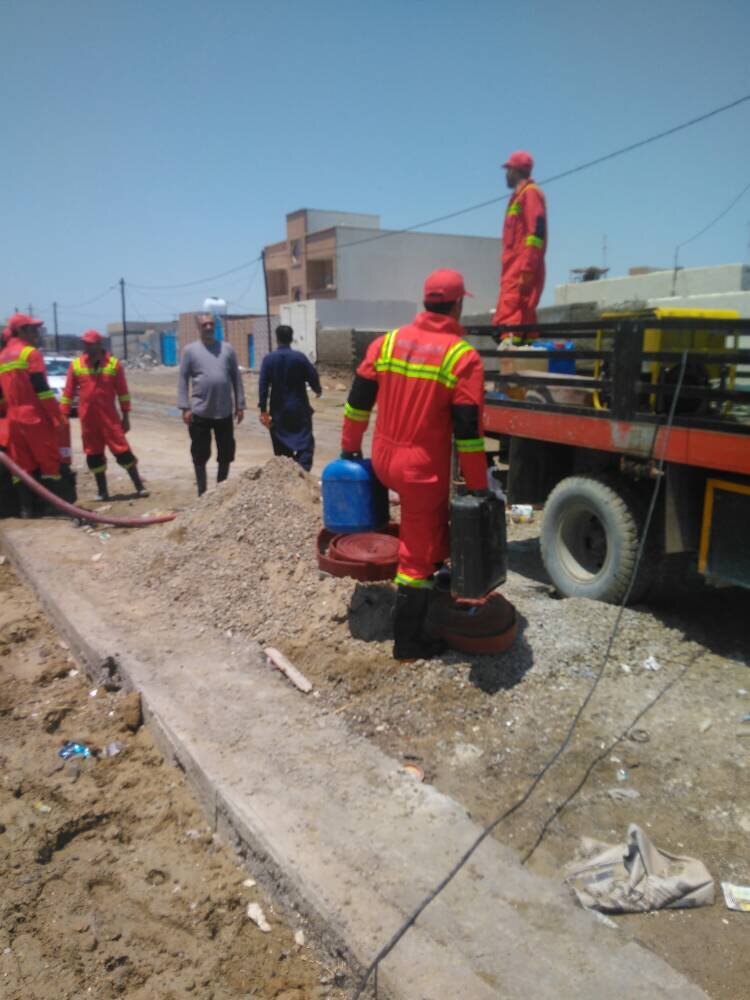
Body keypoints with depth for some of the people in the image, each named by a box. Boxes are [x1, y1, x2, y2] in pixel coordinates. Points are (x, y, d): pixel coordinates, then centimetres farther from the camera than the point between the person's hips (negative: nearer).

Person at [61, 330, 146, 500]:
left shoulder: (113, 364, -2)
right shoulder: (76, 365, 3)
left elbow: (123, 392, 2)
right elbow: (68, 392, 6)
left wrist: (126, 416, 2)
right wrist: (64, 416, 3)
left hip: (110, 417, -2)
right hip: (87, 418, 2)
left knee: (122, 449, -3)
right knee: (93, 454, 8)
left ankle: (139, 486, 5)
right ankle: (102, 490, 17)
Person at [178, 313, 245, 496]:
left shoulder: (227, 349, 7)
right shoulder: (190, 350, 1)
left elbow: (236, 378, 9)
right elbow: (183, 379, 0)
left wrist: (240, 405, 4)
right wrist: (185, 407, -8)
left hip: (224, 412, 2)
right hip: (200, 412, -2)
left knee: (226, 453, 9)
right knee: (200, 454, 4)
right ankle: (202, 492, 17)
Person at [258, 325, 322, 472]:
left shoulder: (268, 359, -3)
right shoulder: (300, 357, -6)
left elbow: (263, 385, -7)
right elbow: (313, 378, -2)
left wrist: (263, 410, -4)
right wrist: (318, 390, 21)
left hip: (278, 411, 2)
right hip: (299, 409, -2)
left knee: (282, 448, 13)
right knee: (305, 445, 0)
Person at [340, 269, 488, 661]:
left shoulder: (388, 341, 2)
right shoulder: (463, 357, -12)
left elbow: (358, 400, 7)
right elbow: (468, 432, -14)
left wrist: (350, 446, 20)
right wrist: (478, 488, -6)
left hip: (383, 461, 5)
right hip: (423, 469, -5)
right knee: (418, 554, 7)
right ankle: (408, 642, 18)